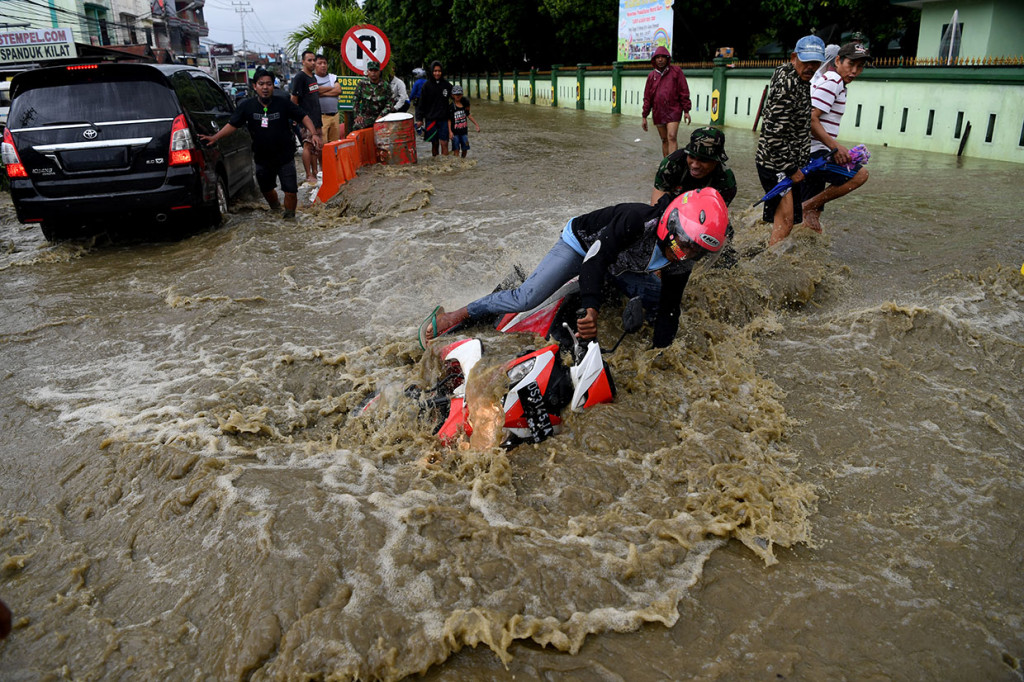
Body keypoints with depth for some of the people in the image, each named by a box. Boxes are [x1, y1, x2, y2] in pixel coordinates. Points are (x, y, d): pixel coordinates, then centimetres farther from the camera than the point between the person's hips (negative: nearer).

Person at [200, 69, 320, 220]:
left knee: (290, 191, -8)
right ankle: (275, 210, 47)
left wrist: (313, 133, -20)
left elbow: (303, 117, -5)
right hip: (262, 158, 3)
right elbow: (232, 124, 1)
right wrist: (215, 137, -9)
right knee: (266, 189, 21)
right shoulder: (247, 106, -2)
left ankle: (289, 217, 12)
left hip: (285, 157, -3)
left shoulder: (283, 103, -8)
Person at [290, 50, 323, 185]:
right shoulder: (299, 77, -10)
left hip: (316, 118, 9)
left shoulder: (313, 77, 16)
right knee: (307, 146, -8)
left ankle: (315, 172, 20)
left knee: (314, 147, 12)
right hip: (306, 118, -8)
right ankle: (309, 176, -5)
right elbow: (293, 99, -13)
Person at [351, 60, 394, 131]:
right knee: (357, 126, -28)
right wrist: (357, 115, -6)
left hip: (380, 116, 0)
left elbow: (389, 104, -1)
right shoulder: (362, 84, 5)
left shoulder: (385, 86, 2)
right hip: (365, 116, 0)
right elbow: (355, 100, 6)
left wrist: (381, 116, -15)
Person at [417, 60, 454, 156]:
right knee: (434, 144, 8)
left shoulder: (447, 85, 2)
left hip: (444, 119, 0)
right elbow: (421, 103, 1)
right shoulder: (427, 85, -1)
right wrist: (420, 119, -5)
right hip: (431, 119, 0)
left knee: (444, 143, -6)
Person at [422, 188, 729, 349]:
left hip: (620, 265, 8)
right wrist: (592, 308, -57)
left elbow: (669, 310, -7)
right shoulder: (638, 219, -38)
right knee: (527, 298, -23)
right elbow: (597, 257, -43)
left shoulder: (680, 264, -16)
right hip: (583, 242, -7)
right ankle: (456, 316, -11)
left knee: (658, 300, 7)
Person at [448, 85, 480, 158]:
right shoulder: (451, 106, -9)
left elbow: (468, 115, 16)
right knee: (456, 149, -2)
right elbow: (449, 119, -9)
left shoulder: (464, 103, 6)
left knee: (465, 148, 9)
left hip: (464, 130, 5)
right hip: (455, 131, -4)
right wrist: (450, 131, -17)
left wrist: (476, 124, 13)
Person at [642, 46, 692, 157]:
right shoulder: (652, 75, 10)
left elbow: (684, 92, 0)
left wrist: (686, 111, -5)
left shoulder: (676, 71, 1)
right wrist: (644, 117, 8)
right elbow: (647, 97, 12)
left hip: (673, 110, -4)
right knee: (664, 140, 9)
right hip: (658, 112, 4)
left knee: (671, 138, -17)